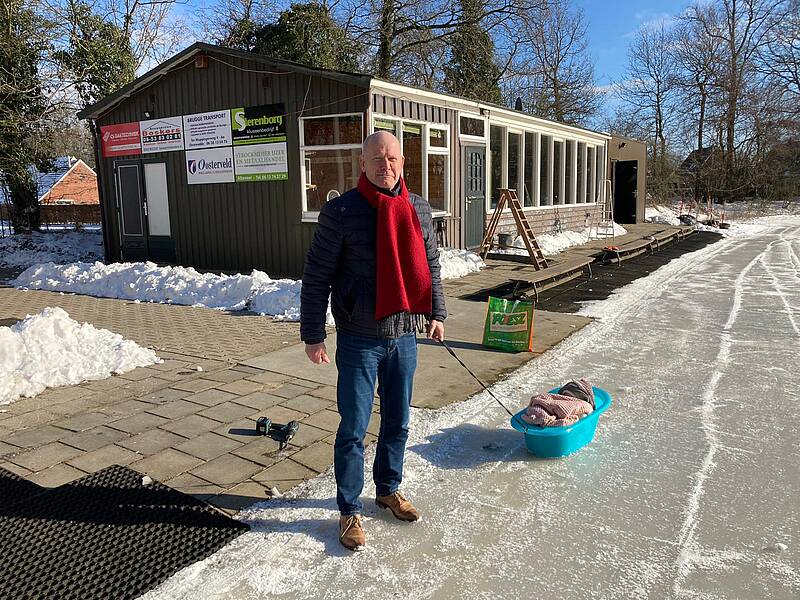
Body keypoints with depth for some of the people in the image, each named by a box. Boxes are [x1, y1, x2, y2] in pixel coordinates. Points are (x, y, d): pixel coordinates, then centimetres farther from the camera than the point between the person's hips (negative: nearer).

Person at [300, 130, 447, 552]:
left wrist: (436, 313, 13)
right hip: (359, 340, -4)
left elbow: (430, 265, 16)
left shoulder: (418, 209, 4)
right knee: (353, 429, 4)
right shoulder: (340, 212, -11)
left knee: (397, 422, 17)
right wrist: (312, 335, -9)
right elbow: (316, 278, -8)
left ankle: (388, 489, 38)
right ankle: (350, 510, 21)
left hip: (405, 336, 5)